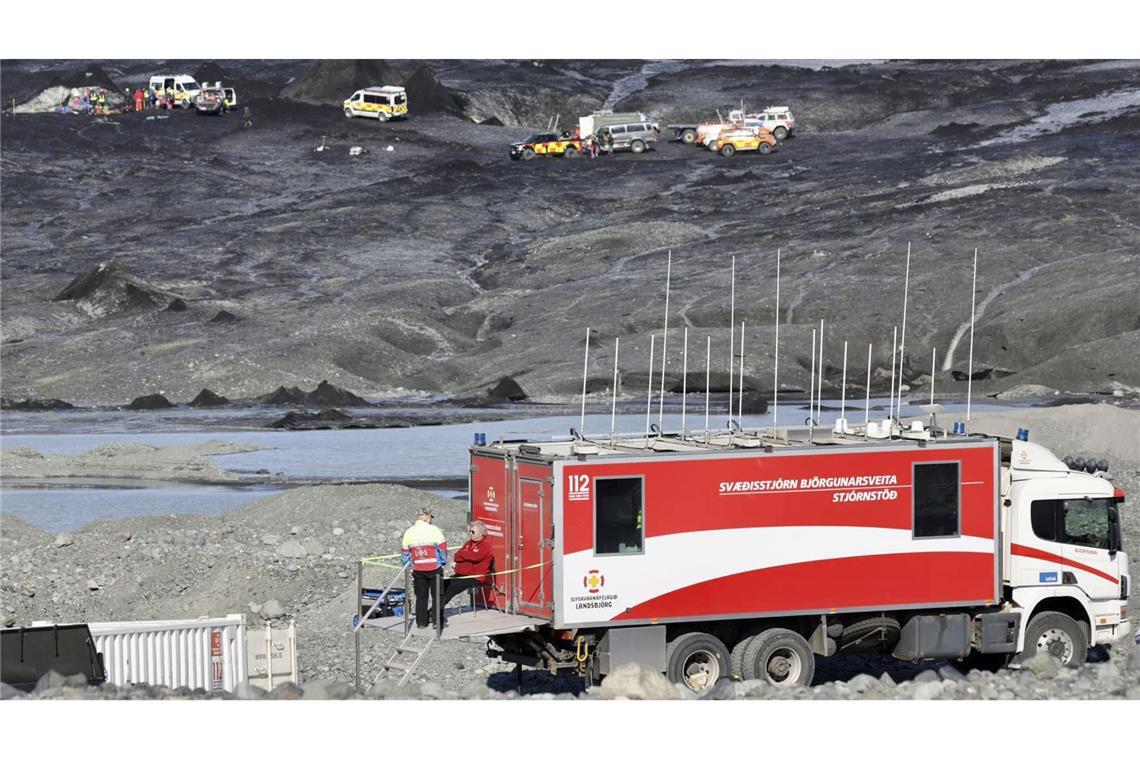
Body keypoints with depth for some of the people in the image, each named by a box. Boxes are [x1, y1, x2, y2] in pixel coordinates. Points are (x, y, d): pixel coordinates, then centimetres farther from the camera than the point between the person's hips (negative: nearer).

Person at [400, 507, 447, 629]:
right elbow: (442, 549, -6)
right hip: (434, 568, -3)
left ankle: (421, 622, 14)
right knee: (437, 595, 7)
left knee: (421, 596, 13)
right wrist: (443, 563, 8)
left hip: (417, 570, 3)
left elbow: (405, 553, 8)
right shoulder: (434, 530, -11)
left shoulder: (408, 533, 1)